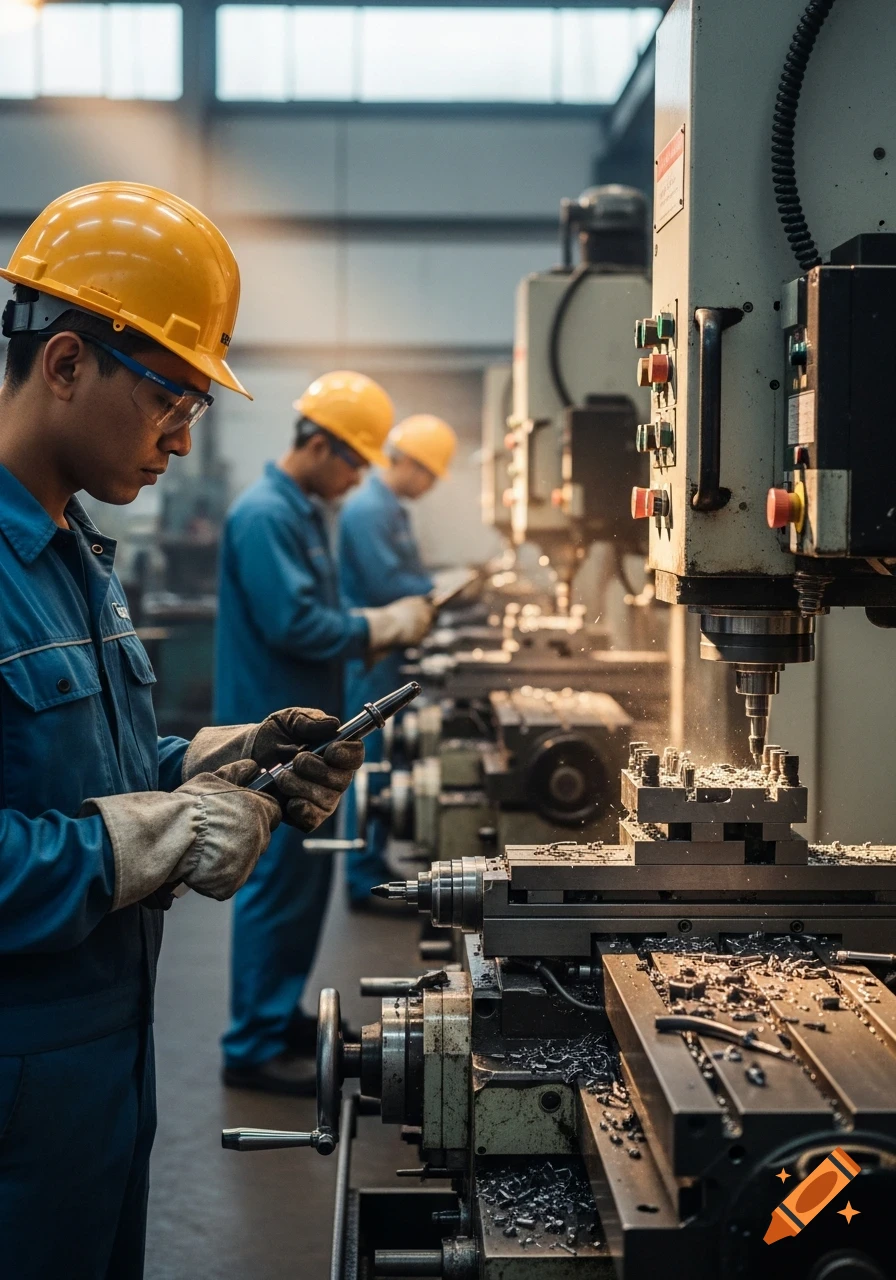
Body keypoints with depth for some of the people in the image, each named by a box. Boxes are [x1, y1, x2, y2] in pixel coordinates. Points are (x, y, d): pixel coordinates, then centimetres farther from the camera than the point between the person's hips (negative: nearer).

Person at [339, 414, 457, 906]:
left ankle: (374, 865, 23)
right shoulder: (367, 508, -16)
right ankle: (365, 881, 3)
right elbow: (386, 586, -22)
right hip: (373, 657, -10)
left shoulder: (391, 508, 16)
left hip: (391, 655, 10)